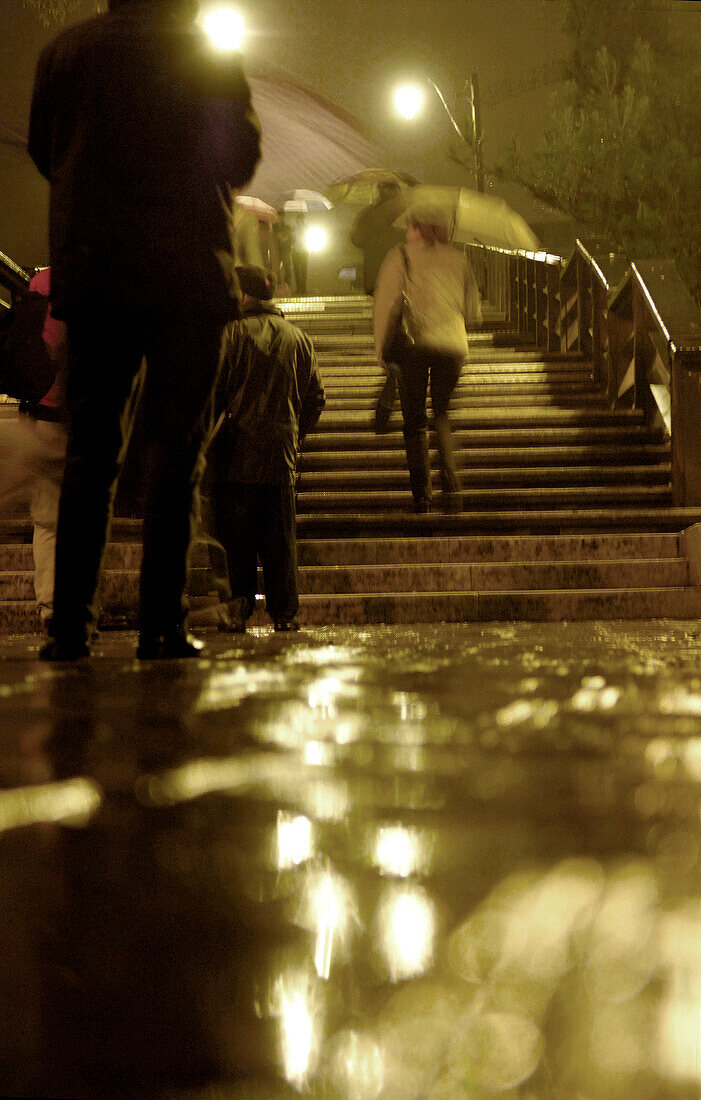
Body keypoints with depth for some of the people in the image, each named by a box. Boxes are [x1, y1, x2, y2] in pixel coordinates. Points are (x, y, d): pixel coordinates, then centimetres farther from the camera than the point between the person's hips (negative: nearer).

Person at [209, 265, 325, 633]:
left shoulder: (231, 333, -3)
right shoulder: (299, 338, 10)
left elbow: (211, 391, -7)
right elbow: (315, 397, 12)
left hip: (235, 451, -3)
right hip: (281, 451, 3)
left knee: (234, 534, 2)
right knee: (280, 537, 7)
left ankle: (239, 604, -6)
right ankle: (284, 613, 6)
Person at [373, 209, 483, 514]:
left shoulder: (401, 257, 7)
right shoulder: (458, 260, 16)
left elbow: (386, 303, -2)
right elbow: (474, 314, 17)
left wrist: (381, 348, 4)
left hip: (416, 345, -3)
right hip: (454, 346, 3)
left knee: (414, 421, 7)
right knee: (442, 416, 17)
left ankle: (421, 494, 0)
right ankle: (451, 486, -2)